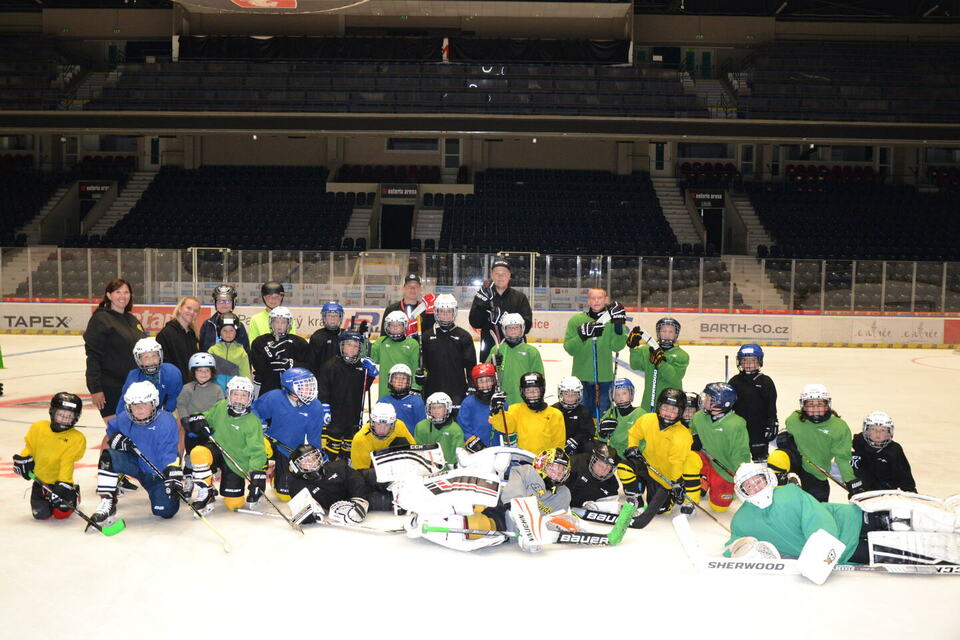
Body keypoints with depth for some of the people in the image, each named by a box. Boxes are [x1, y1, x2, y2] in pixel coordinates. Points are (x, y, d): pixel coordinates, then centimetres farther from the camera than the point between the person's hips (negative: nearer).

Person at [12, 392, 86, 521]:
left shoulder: (77, 439, -13)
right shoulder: (38, 427, -5)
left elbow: (67, 463, -20)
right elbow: (30, 448, 12)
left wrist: (62, 485, -28)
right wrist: (24, 459, -5)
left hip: (61, 482, -2)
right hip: (40, 481, 2)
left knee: (62, 513, -14)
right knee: (41, 514, -9)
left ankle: (73, 494, 18)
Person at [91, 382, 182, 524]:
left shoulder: (166, 422, -23)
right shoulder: (124, 419, -8)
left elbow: (169, 454, -28)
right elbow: (111, 429, 16)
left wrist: (173, 477, -39)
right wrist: (117, 439, -7)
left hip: (159, 472, -4)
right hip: (136, 464, 4)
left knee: (166, 511, -15)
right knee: (108, 456, -23)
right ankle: (107, 504, -14)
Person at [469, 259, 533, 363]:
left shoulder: (520, 297, 5)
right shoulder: (482, 295, 6)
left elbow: (526, 326, -5)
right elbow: (475, 323, -4)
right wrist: (483, 300, -15)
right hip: (489, 352, 1)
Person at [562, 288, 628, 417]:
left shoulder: (611, 319, 0)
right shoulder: (576, 320, -1)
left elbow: (617, 346, -9)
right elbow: (569, 348, -5)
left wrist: (619, 324, -18)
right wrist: (582, 335, -21)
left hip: (605, 377, 0)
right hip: (582, 377, 0)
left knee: (603, 414, 9)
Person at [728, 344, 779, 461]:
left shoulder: (766, 381, -3)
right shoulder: (735, 381, 3)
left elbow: (771, 406, -1)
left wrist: (772, 424, -7)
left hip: (759, 429, -2)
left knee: (760, 458, 5)